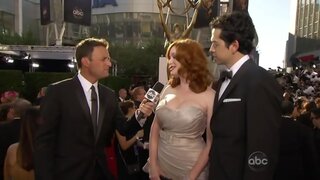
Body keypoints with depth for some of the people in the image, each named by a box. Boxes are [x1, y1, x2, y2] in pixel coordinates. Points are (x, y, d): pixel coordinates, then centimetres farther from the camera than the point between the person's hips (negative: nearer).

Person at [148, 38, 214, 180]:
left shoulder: (209, 96, -11)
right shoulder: (168, 90, 1)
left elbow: (211, 143, -11)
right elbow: (155, 128, 3)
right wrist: (153, 164, -3)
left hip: (191, 167, -4)